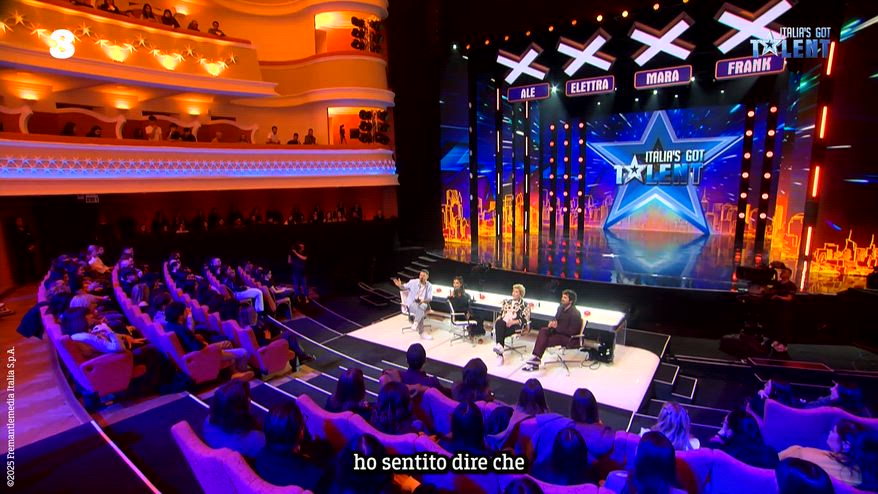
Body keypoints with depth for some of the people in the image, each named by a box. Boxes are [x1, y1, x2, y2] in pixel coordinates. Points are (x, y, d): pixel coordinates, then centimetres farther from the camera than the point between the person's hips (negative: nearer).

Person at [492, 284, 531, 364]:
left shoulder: (525, 305, 9)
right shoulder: (507, 301, 25)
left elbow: (525, 320, 0)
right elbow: (501, 313, 25)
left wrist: (513, 322, -14)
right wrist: (499, 318, 1)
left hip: (515, 325, -3)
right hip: (503, 323, 3)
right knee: (499, 323, -34)